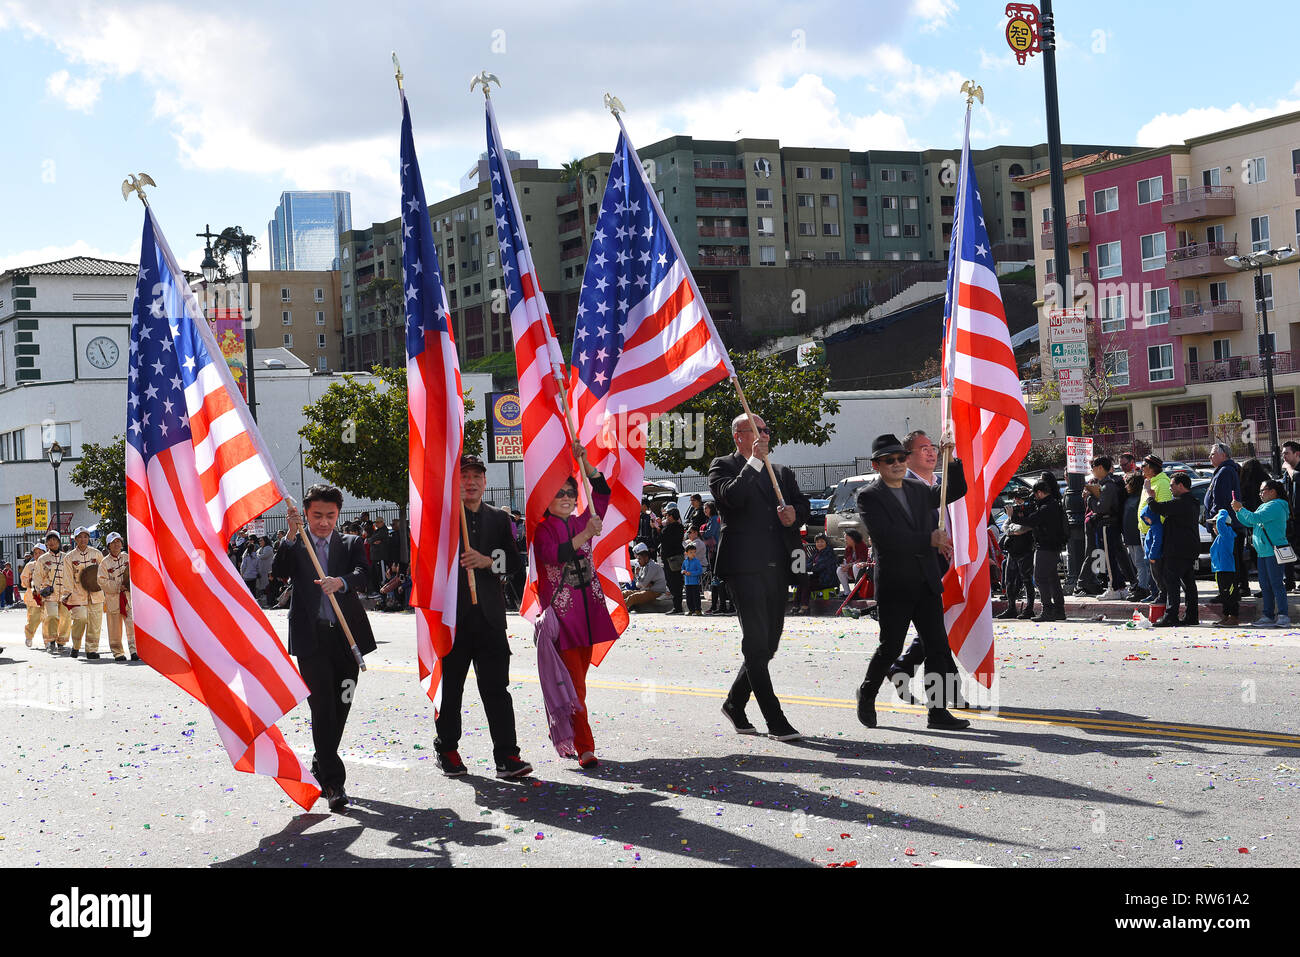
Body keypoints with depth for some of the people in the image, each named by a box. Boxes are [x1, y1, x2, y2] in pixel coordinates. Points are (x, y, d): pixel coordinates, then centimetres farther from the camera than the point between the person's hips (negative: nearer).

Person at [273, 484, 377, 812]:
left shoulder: (352, 544, 11)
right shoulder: (294, 545, 9)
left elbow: (363, 576, -8)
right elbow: (280, 572, -11)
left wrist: (340, 582, -29)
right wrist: (291, 535, -21)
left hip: (347, 636, 3)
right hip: (311, 637, -3)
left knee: (340, 707, 10)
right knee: (323, 708, -10)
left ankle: (320, 769, 28)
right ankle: (333, 782, -10)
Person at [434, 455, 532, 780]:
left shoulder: (498, 518, 14)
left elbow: (514, 561, 8)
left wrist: (488, 560, -10)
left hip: (489, 615, 2)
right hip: (452, 615, -2)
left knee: (496, 686, -3)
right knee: (449, 687, 8)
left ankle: (506, 756, -5)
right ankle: (447, 750, 22)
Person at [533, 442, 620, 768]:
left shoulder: (581, 522, 11)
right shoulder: (543, 529, -3)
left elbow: (603, 493, 1)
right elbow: (554, 555, -21)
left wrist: (585, 463, -9)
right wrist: (585, 536, -27)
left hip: (588, 607, 6)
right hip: (561, 610, -6)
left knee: (578, 678, 11)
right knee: (573, 682, -9)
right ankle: (585, 748, -11)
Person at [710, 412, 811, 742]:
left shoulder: (782, 473, 21)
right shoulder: (723, 467, 3)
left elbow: (804, 506, 19)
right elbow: (731, 496, -16)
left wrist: (795, 513, -3)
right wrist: (755, 461, -14)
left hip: (778, 567, 7)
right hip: (745, 567, -6)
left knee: (768, 643, 10)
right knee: (756, 643, -10)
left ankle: (734, 703, 28)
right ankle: (775, 720, -9)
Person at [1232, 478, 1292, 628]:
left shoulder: (1276, 506, -11)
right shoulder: (1264, 506, 20)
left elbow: (1255, 518, -21)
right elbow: (1249, 522, 24)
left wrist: (1241, 508, -11)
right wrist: (1238, 512, 9)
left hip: (1274, 552, -10)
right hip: (1262, 552, 10)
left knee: (1276, 584, -10)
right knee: (1265, 585, 9)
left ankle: (1284, 616, -10)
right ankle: (1268, 616, 12)